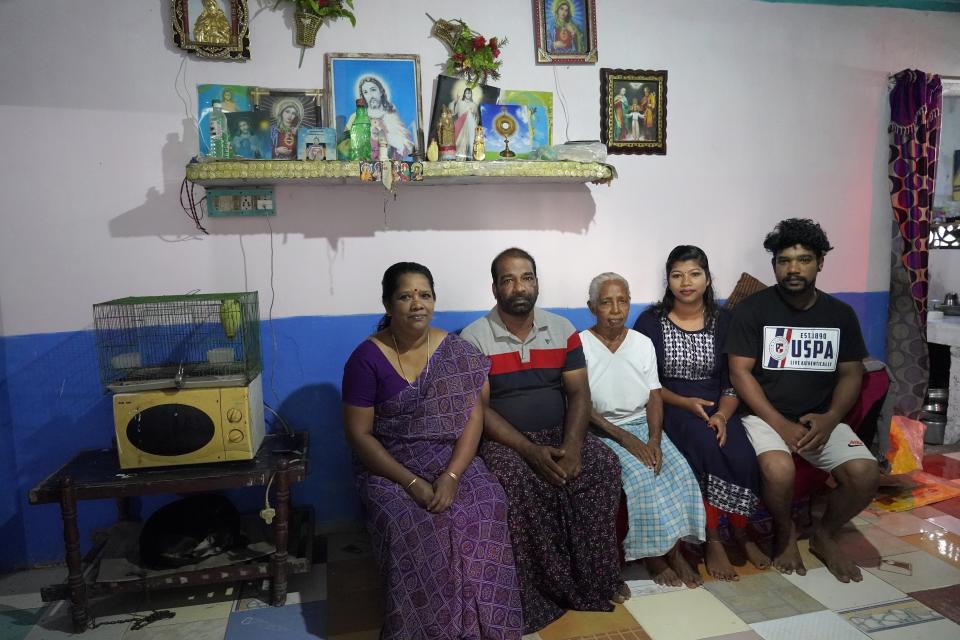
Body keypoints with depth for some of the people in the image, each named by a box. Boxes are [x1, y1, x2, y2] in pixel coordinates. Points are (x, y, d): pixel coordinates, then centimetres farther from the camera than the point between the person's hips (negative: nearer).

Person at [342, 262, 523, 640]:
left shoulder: (458, 352, -1)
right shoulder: (367, 358, -8)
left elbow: (473, 417, -4)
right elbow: (359, 434, -9)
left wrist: (451, 475, -19)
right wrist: (412, 482, -18)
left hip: (451, 461, 2)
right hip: (388, 467, -2)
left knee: (486, 507, -25)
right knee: (411, 524, -30)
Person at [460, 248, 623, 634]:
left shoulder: (562, 329, 5)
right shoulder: (473, 338, -7)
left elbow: (579, 393, 1)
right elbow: (478, 409, -12)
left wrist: (571, 446, -18)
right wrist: (530, 450, -23)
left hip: (559, 435, 4)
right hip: (504, 441, -3)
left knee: (604, 465, -22)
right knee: (516, 480, -34)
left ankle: (593, 582, -6)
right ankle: (538, 595, -14)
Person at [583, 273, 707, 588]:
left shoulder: (643, 343, 5)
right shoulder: (581, 345, -8)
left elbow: (654, 396, 3)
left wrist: (654, 438, -13)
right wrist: (622, 436, -19)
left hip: (643, 425, 4)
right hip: (603, 430, -4)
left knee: (678, 469, -20)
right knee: (641, 475, -26)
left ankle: (673, 547, -7)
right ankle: (653, 552, -7)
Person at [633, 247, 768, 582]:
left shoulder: (724, 320, 7)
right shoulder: (650, 321, 0)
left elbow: (733, 379, 4)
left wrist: (722, 415, -15)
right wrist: (686, 403, -16)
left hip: (717, 407, 2)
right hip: (672, 408, -2)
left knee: (743, 456, -27)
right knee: (707, 446, -32)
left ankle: (740, 533, -2)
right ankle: (712, 540, -17)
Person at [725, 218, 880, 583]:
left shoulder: (840, 314, 7)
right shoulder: (752, 309, -7)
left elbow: (851, 374, 8)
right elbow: (740, 373, -10)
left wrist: (830, 418, -11)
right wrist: (780, 423, -18)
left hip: (821, 419, 4)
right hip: (764, 415, -4)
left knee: (865, 474, -19)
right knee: (779, 470, -32)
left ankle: (825, 536, 12)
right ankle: (784, 532, 4)